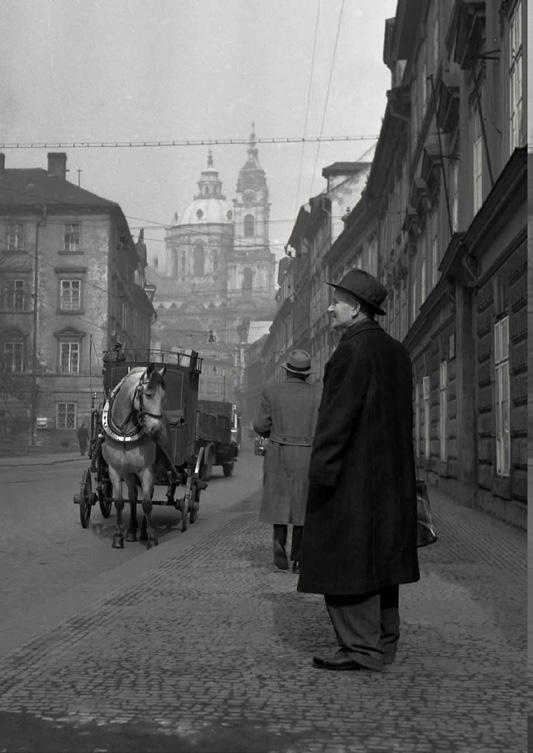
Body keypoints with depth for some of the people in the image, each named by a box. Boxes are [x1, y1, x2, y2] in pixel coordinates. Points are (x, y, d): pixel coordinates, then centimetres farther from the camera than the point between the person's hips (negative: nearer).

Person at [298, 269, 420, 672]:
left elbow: (339, 415, -20)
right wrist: (394, 465, 20)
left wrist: (320, 469, -19)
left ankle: (361, 648, -1)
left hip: (351, 471, -9)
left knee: (346, 556, -4)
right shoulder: (396, 351, 12)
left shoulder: (353, 350, -14)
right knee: (380, 555, 13)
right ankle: (384, 642, 20)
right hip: (390, 471, 9)